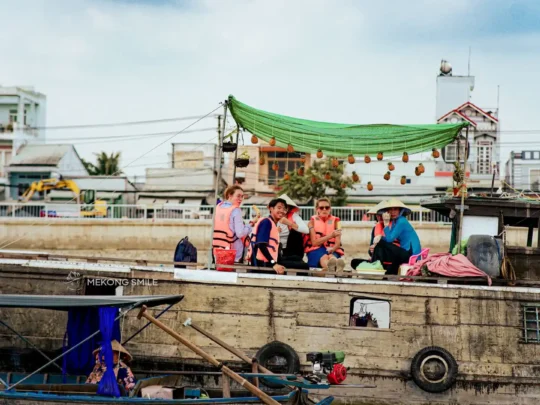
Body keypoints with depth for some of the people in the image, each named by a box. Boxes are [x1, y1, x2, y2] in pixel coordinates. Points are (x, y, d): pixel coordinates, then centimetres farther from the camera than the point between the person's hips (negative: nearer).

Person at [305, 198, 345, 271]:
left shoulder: (335, 221, 11)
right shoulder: (313, 221, 8)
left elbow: (338, 242, -1)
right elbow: (314, 242, -4)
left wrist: (332, 249, -27)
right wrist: (331, 235, -17)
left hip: (332, 250, 1)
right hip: (316, 249, -1)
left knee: (332, 257, -37)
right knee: (324, 257, -39)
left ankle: (337, 266, -77)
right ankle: (329, 267, -78)